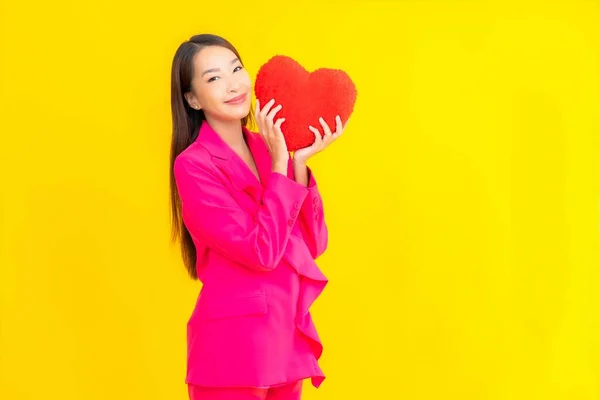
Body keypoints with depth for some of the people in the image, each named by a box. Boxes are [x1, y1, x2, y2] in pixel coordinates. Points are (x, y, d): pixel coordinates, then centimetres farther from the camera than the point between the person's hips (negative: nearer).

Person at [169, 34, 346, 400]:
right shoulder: (193, 164, -12)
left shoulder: (267, 149, 7)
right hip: (233, 342, -6)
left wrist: (299, 162, -8)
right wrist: (280, 165, -16)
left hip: (289, 336, 6)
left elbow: (313, 245, 1)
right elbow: (262, 252, -19)